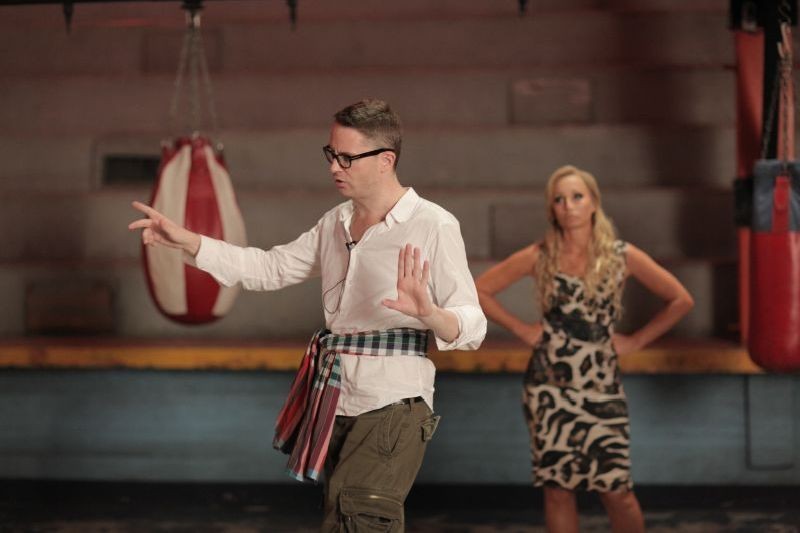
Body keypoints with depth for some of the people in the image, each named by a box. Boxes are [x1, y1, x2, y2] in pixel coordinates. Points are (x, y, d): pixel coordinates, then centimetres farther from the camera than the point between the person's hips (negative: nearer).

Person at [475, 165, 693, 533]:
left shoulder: (622, 257, -1)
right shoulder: (539, 257, -1)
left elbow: (681, 300, 5)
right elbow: (479, 290, 6)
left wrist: (637, 340, 1)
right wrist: (521, 329, 0)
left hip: (601, 386, 0)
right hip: (549, 386, 1)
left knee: (616, 490, -2)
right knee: (557, 488, 4)